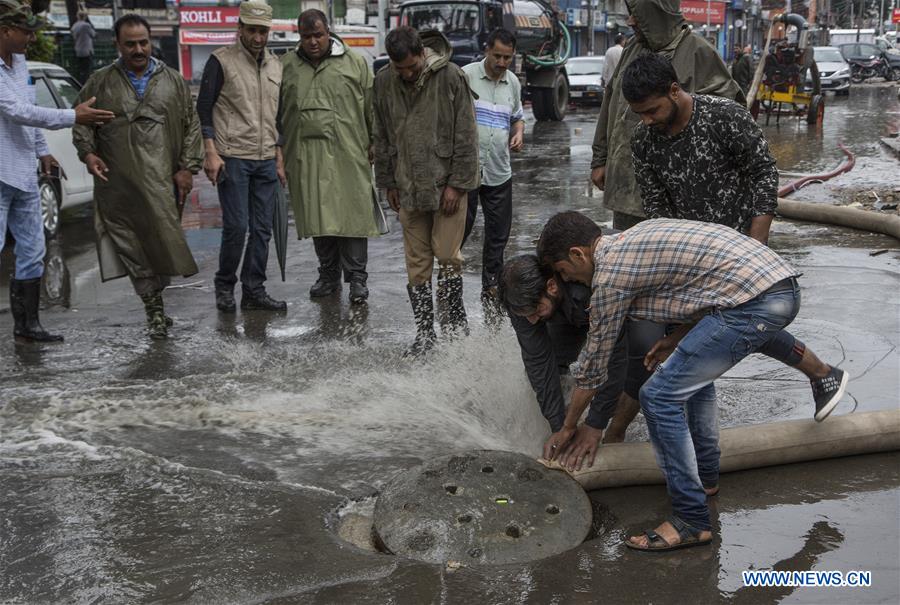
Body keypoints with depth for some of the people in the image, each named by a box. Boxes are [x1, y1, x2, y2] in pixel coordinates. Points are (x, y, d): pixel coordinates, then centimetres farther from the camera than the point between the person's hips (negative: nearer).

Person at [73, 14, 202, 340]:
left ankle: (155, 298, 16)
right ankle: (154, 309, 4)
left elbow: (191, 125, 10)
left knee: (164, 241, -2)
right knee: (132, 246, -3)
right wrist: (88, 152, -1)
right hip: (118, 185, 0)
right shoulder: (100, 82, 9)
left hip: (163, 182, 0)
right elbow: (81, 121, 16)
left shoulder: (174, 81, 11)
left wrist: (187, 167, 2)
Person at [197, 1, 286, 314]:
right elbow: (204, 108, -4)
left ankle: (254, 291, 12)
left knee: (262, 229, 5)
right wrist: (211, 153, -11)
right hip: (232, 159, -5)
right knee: (236, 227, -6)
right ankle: (225, 286, 12)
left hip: (266, 161, 5)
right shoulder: (221, 60, -3)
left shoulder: (275, 65, 13)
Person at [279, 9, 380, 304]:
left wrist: (375, 144, 4)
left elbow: (372, 108, 7)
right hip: (306, 157, 2)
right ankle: (329, 274, 21)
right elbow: (276, 112, 16)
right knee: (318, 218, 7)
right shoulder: (286, 66, 10)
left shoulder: (354, 63, 5)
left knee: (352, 214, -2)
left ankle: (356, 277, 8)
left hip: (348, 155, -2)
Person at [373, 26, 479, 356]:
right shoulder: (383, 82, 2)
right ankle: (424, 331, 16)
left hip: (447, 184, -4)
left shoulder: (450, 76, -10)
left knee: (448, 256, -3)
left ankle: (453, 319, 16)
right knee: (417, 262, 7)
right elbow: (382, 137, 12)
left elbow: (466, 134, -8)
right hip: (408, 187, 4)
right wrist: (389, 182, 11)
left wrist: (457, 183, -10)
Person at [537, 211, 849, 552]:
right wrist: (677, 339, 19)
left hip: (754, 301, -10)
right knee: (695, 366, 33)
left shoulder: (610, 273, -3)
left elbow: (593, 364, 6)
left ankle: (692, 522, -2)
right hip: (784, 284, 10)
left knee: (660, 396, -6)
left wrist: (568, 428, 18)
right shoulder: (637, 237, 21)